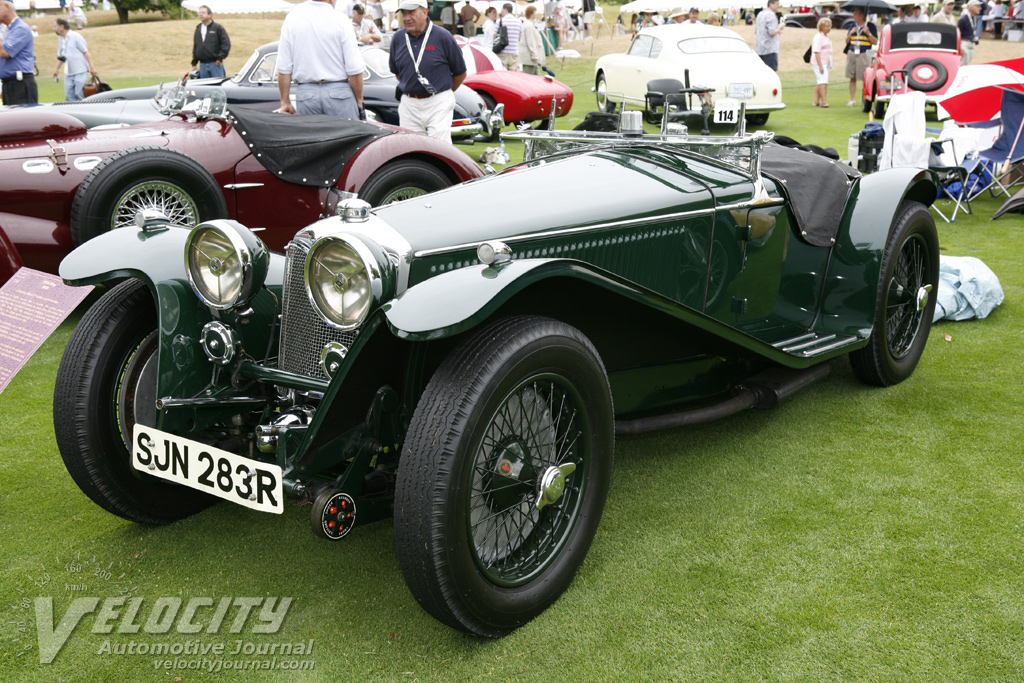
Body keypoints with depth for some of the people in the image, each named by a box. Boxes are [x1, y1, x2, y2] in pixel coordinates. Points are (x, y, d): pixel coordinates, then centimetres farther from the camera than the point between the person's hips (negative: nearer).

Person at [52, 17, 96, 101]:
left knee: (79, 94, -10)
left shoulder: (76, 36, -5)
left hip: (80, 71, -7)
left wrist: (91, 67, -12)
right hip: (68, 73, 7)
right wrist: (56, 69, 18)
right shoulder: (60, 39, 15)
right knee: (69, 95, 1)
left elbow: (86, 52, -6)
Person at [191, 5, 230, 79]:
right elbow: (195, 47, 20)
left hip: (215, 64, -5)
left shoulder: (218, 28, -1)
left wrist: (220, 58, -11)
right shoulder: (198, 29, 15)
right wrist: (194, 63, 14)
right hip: (203, 65, 5)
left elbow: (226, 43, -6)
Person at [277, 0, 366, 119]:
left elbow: (283, 68, 2)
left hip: (305, 94, 3)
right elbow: (354, 70, -8)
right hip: (339, 92, -3)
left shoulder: (292, 18, 2)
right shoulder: (340, 20, -6)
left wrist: (285, 102, 9)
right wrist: (359, 101, 3)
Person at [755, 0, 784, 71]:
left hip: (760, 49, 9)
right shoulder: (771, 15, -12)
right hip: (770, 49, -9)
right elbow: (772, 33, -20)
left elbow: (756, 32, 21)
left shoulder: (760, 14, 16)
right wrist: (779, 27, -2)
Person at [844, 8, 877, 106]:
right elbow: (847, 42, 17)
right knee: (852, 78, 4)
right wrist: (850, 33, 0)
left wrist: (868, 33, -15)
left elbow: (875, 42, -2)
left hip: (864, 54, -4)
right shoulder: (853, 26, 14)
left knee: (865, 78, -7)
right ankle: (852, 99, 9)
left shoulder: (871, 26, 0)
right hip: (852, 53, 4)